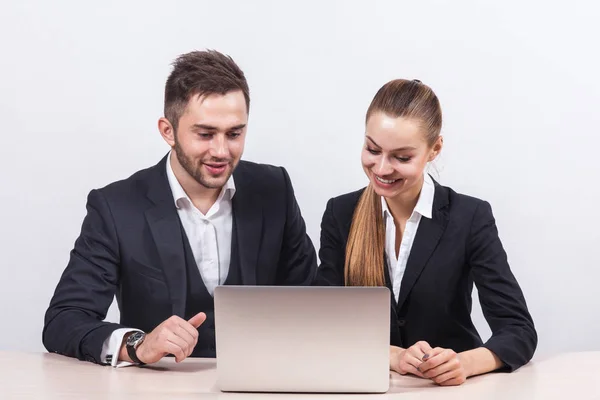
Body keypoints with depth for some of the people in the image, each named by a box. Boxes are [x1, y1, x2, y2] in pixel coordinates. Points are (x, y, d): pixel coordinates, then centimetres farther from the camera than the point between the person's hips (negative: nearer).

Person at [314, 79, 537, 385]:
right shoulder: (340, 214, 0)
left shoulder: (470, 218, -7)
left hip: (448, 387, -1)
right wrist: (393, 356, -24)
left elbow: (520, 331, -12)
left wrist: (462, 363, -31)